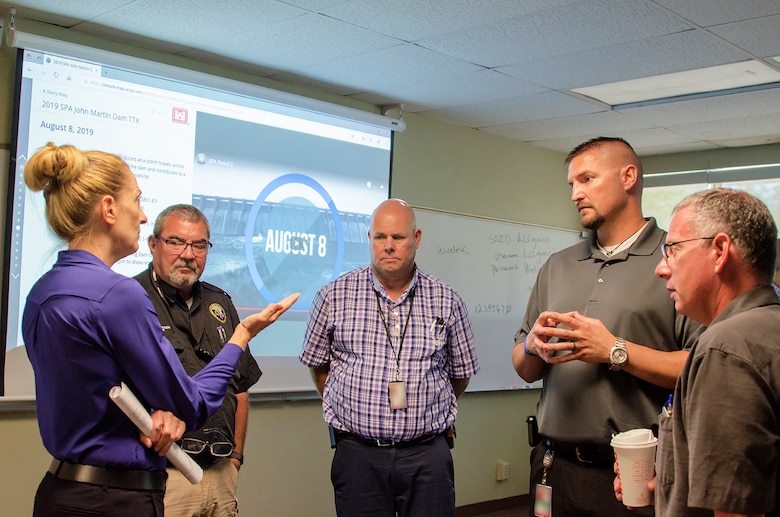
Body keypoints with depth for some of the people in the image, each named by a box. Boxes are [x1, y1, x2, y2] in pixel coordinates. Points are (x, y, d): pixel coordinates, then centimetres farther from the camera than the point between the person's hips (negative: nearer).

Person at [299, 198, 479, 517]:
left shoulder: (447, 301, 3)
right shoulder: (334, 296, 1)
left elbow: (461, 373, 13)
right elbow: (317, 364, 12)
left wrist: (428, 413, 11)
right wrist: (349, 409, 9)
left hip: (427, 456, 1)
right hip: (357, 454, 0)